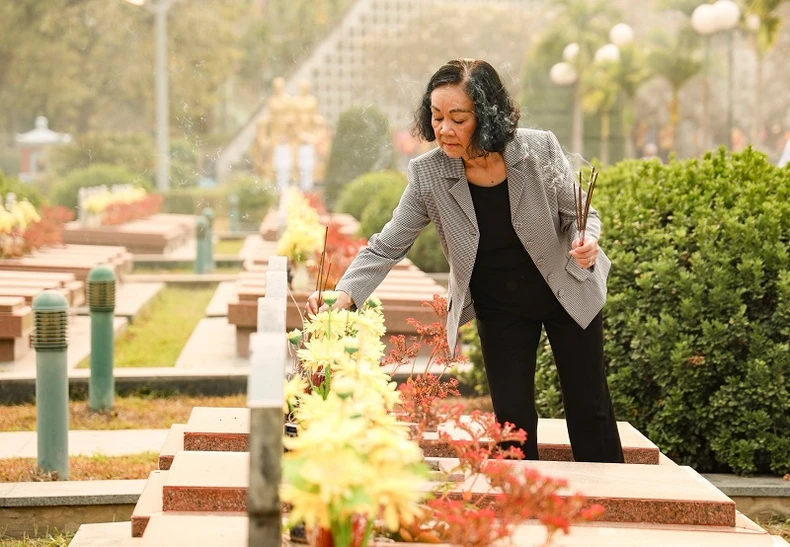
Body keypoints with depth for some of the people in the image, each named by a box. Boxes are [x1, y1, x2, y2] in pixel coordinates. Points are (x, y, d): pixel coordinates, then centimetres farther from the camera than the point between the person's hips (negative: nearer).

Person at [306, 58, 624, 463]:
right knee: (512, 418, -1)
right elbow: (387, 247, -16)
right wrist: (344, 296, -32)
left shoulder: (539, 150, -23)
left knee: (589, 410, 8)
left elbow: (580, 216, -9)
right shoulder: (428, 175, -20)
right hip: (500, 307, 1)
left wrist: (587, 242, -31)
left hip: (568, 291, -1)